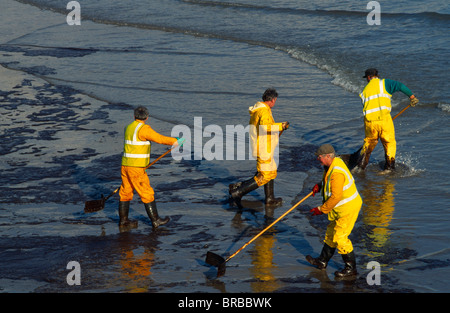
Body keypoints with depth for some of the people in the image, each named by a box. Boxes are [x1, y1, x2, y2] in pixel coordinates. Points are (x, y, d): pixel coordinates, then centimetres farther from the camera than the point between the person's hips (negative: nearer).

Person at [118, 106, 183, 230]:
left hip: (125, 166, 8)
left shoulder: (129, 128, 13)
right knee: (147, 194, 2)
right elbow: (159, 139, -15)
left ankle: (123, 221, 17)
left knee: (126, 193, 13)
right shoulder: (144, 129, -14)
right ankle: (155, 220, 10)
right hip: (136, 168, -8)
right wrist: (175, 141, -1)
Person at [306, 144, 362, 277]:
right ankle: (322, 261, 35)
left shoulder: (336, 173, -30)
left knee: (340, 237, -4)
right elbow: (329, 180, 22)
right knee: (331, 233, 20)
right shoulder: (335, 161, 2)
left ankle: (351, 268, 8)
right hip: (343, 207, 11)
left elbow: (336, 197, -29)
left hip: (347, 209, -11)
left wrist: (321, 209, -17)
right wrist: (319, 185, 5)